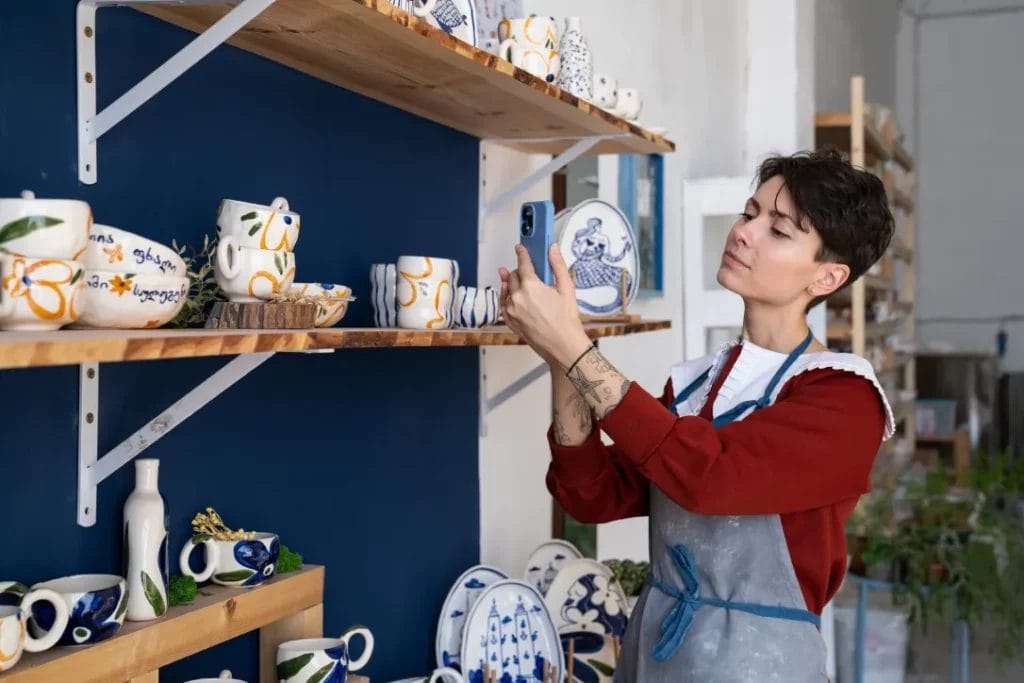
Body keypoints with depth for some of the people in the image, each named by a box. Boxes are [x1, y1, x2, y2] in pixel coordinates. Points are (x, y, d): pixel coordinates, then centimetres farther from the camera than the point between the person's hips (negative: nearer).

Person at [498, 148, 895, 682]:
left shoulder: (844, 399, -14)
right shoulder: (694, 379, 5)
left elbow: (707, 473, -29)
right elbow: (597, 495, -2)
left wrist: (573, 347, -28)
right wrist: (560, 363, -15)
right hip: (651, 640, 6)